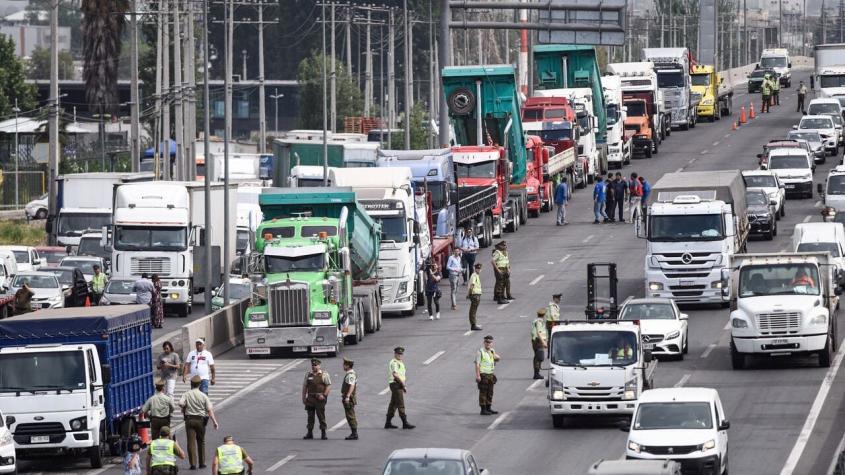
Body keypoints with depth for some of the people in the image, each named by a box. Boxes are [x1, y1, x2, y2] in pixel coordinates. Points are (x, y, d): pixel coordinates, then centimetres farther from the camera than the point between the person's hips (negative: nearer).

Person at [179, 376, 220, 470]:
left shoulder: (186, 394, -2)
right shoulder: (203, 396, -2)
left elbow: (181, 403, -20)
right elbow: (209, 410, -9)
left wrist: (183, 409, 3)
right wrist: (214, 422, -10)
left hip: (189, 419, -1)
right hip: (201, 420, 1)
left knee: (191, 442, -1)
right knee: (201, 442, 15)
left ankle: (193, 464, -8)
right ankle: (202, 463, 20)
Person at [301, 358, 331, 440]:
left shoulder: (324, 375, 1)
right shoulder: (308, 375, 13)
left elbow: (329, 386, -2)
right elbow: (304, 387, 15)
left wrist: (324, 395, -13)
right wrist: (304, 397, 7)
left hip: (320, 398, -4)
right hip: (310, 398, 4)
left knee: (321, 415, -3)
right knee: (310, 415, 4)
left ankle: (323, 433, 3)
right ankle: (309, 433, 9)